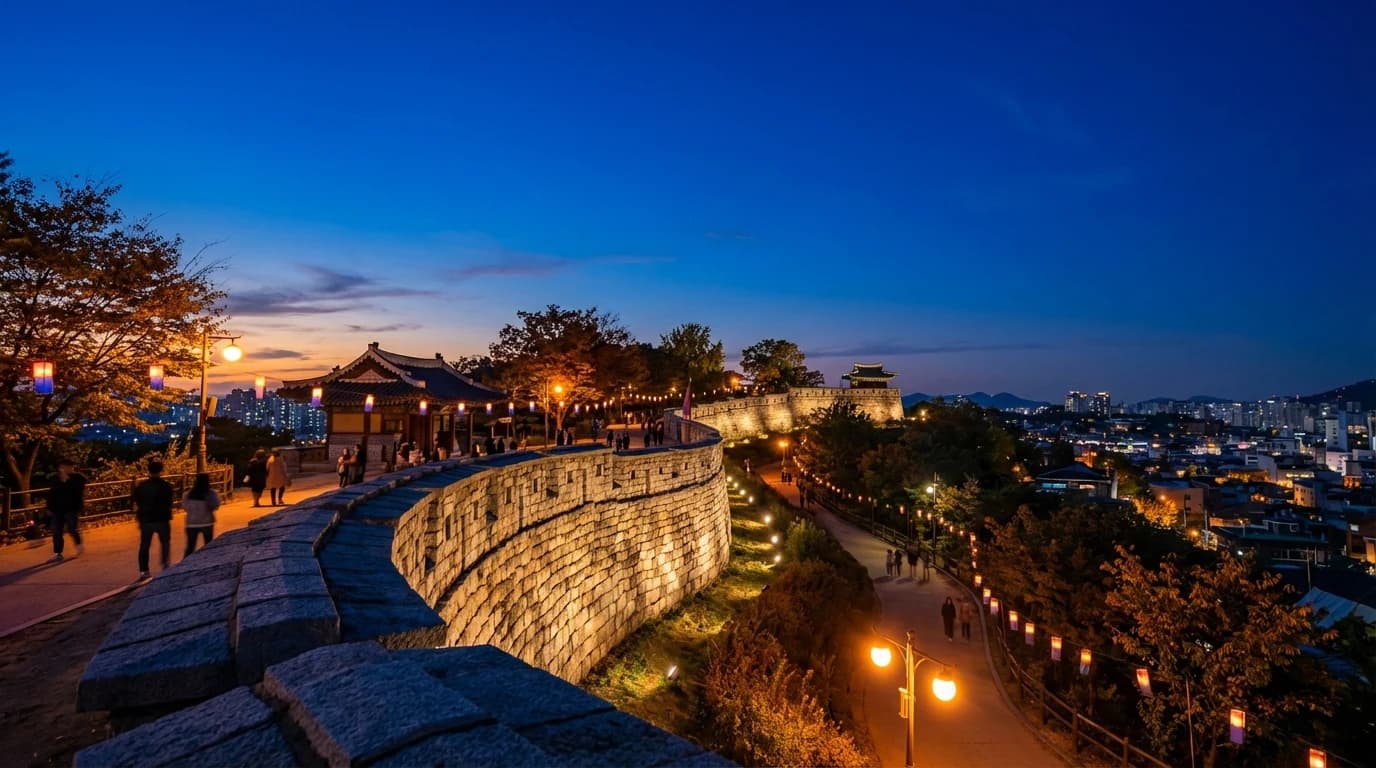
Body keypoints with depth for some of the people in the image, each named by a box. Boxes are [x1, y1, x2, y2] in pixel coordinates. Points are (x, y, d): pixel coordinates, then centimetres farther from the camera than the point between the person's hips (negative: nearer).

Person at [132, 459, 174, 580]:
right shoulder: (165, 486, -8)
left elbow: (136, 505, 4)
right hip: (162, 520, -2)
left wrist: (139, 520, 11)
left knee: (144, 545, 7)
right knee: (165, 543, 15)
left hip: (146, 520, 2)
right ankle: (165, 566, 13)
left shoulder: (140, 486, 0)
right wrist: (169, 518, 5)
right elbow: (169, 505, -7)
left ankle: (143, 571, 6)